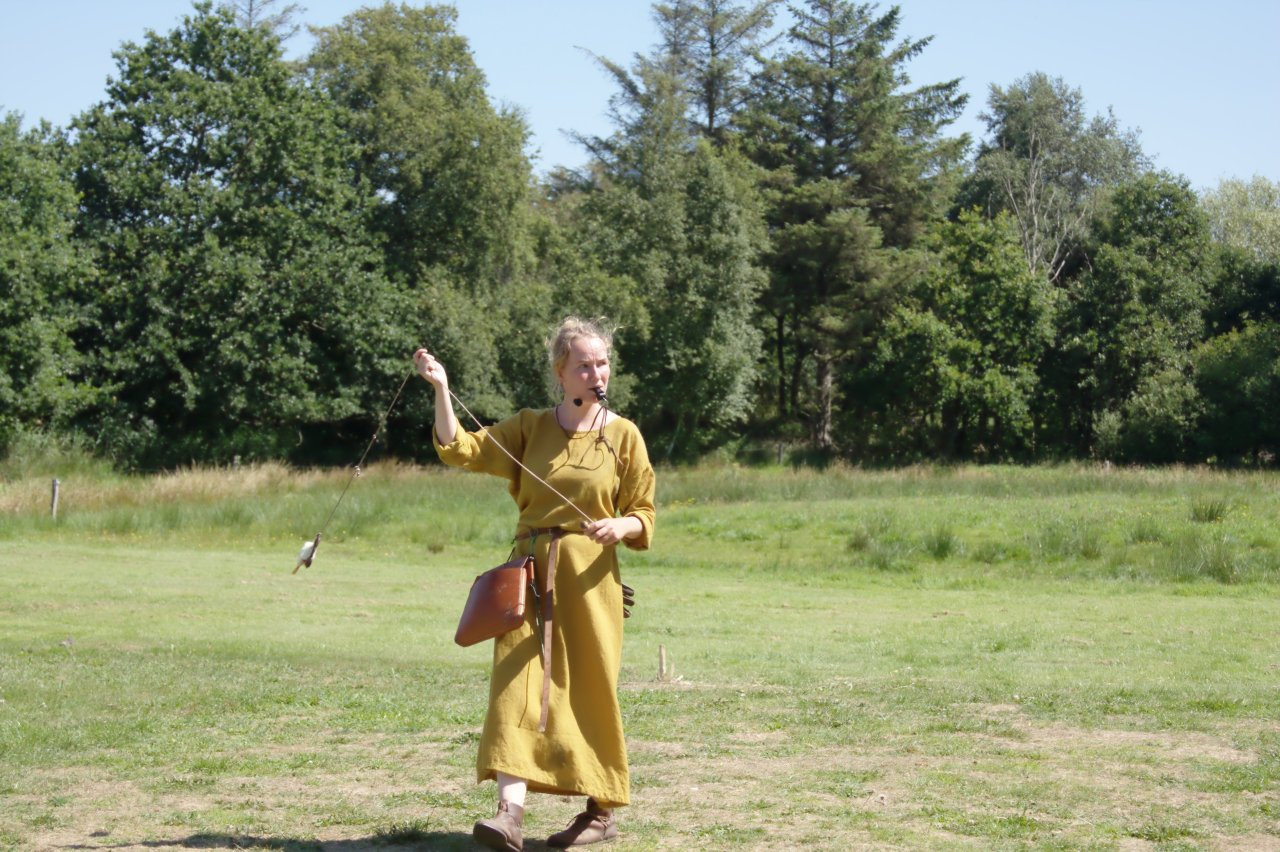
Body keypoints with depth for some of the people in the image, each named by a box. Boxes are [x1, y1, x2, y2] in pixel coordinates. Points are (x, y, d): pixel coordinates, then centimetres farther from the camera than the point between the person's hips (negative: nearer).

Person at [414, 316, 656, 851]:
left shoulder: (623, 435, 4)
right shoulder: (529, 428, 8)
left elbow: (644, 515, 6)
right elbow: (459, 448, 0)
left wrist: (620, 527, -16)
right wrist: (441, 390, -12)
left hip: (588, 580, -1)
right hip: (530, 574, 1)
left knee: (588, 693, 4)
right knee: (519, 686, -12)